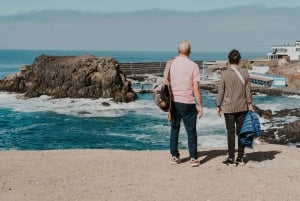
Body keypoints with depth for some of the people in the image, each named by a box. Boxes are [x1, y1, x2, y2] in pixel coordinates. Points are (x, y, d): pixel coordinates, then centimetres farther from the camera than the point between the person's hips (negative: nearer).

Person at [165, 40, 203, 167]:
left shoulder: (170, 64, 0)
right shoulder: (193, 66, -9)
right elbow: (196, 88, -11)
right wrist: (200, 106, -4)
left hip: (173, 102, 3)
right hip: (187, 103, -3)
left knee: (174, 129, 14)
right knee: (191, 131, 6)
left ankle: (174, 156, 17)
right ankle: (193, 158, 7)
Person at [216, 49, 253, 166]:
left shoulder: (224, 74, -11)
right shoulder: (245, 73, -3)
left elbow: (220, 91, -6)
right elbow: (248, 91, 2)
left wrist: (218, 106, 4)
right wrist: (250, 104, 12)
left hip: (229, 108, -3)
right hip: (242, 107, 3)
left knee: (231, 133, 3)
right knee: (241, 132, 10)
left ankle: (231, 159, 6)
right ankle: (240, 158, 16)